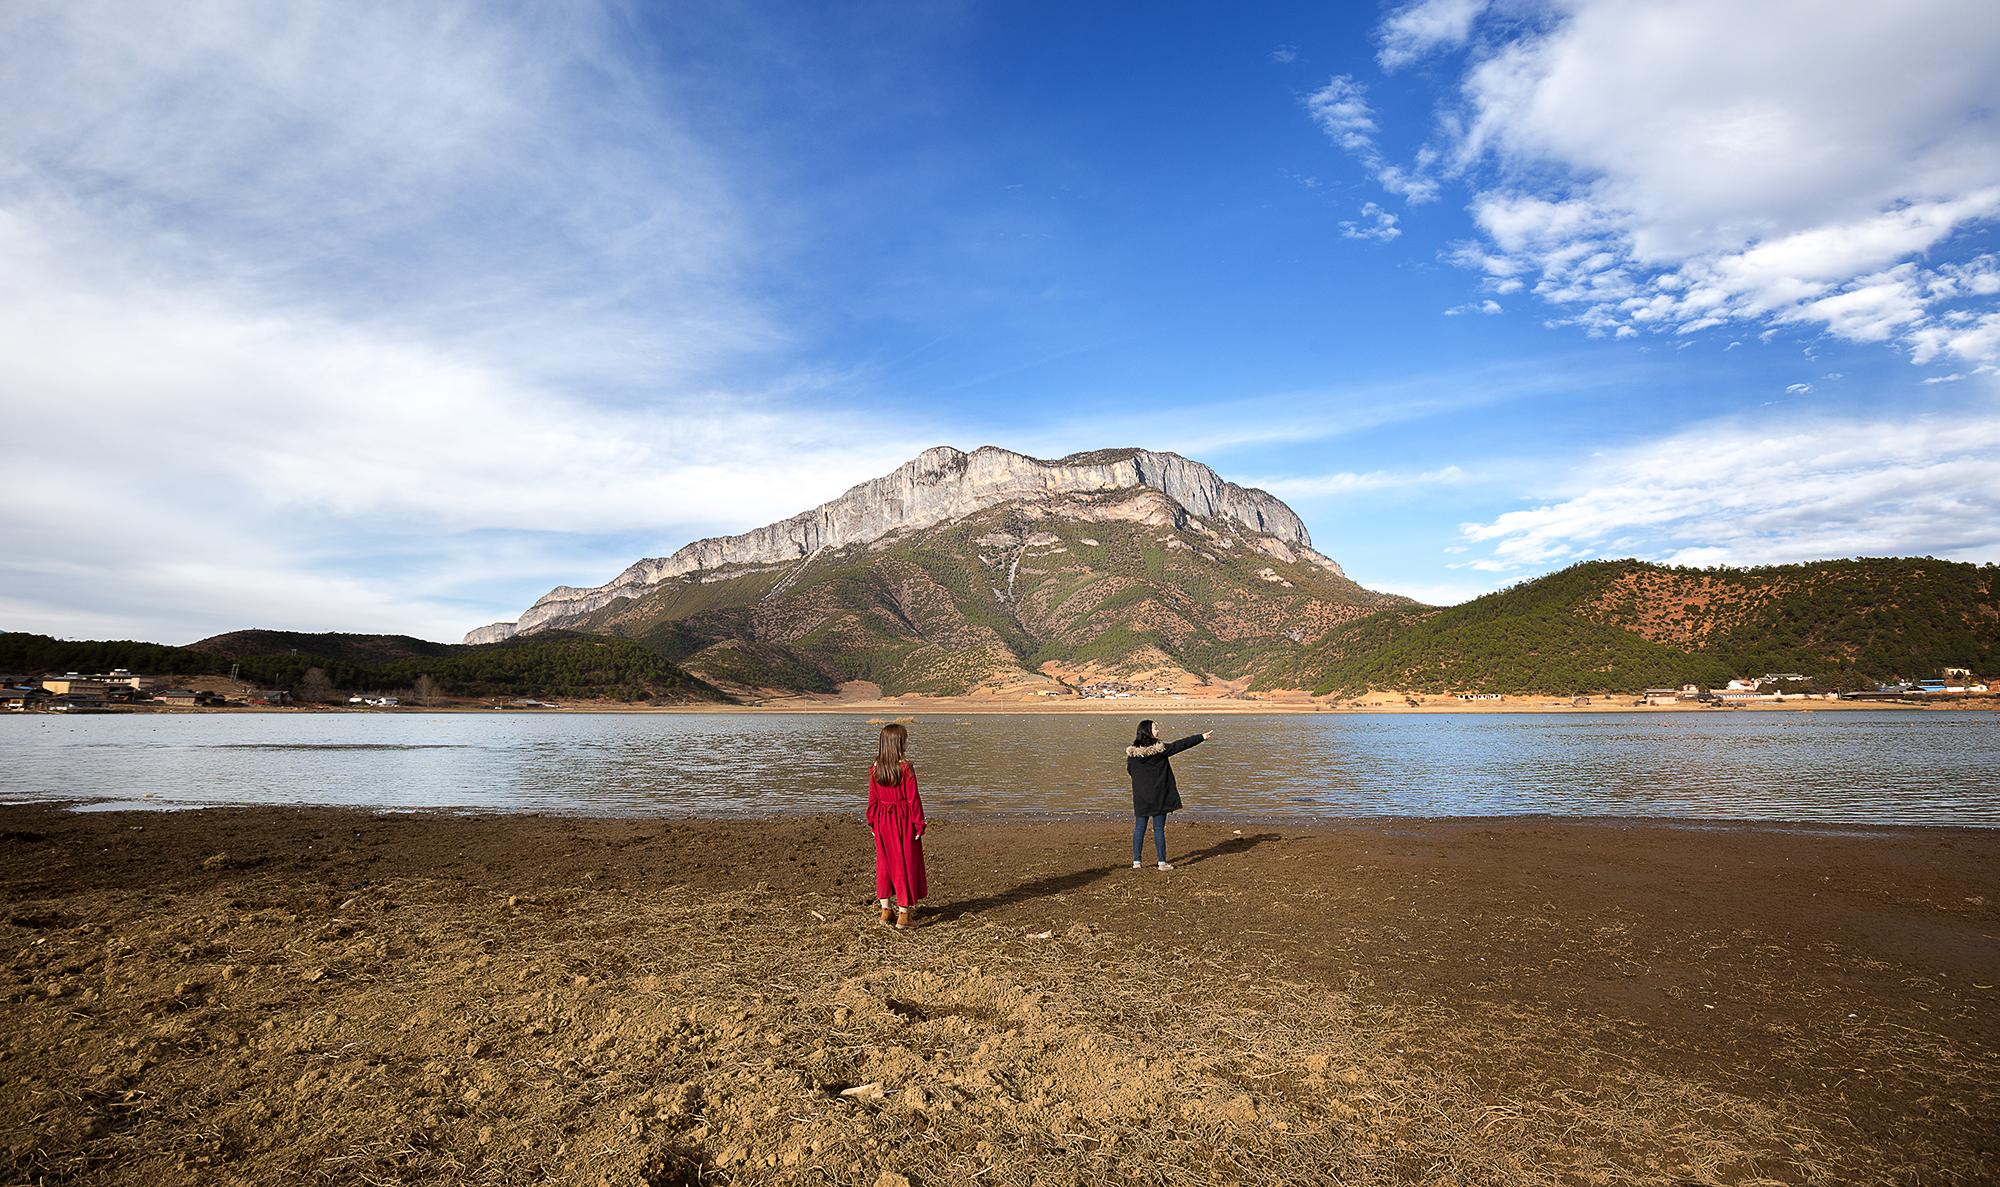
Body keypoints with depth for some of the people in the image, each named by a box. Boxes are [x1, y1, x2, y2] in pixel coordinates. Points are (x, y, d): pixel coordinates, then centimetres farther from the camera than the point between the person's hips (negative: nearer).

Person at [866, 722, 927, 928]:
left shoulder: (875, 769, -3)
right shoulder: (906, 768, -17)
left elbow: (872, 798, 3)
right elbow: (913, 799, -13)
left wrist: (872, 822, 14)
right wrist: (919, 824, -6)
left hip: (882, 819, 5)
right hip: (903, 819, -4)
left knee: (884, 861, 17)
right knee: (905, 862, 6)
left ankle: (885, 909, 24)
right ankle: (903, 913, 11)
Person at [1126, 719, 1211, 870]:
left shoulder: (1132, 751, -2)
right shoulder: (1160, 749, -13)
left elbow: (1130, 770, 10)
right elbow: (1181, 745, -7)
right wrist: (1201, 737, 0)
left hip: (1140, 796, 4)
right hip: (1158, 795, -4)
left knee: (1139, 827, 11)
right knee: (1159, 828, 2)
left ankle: (1136, 860, 12)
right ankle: (1162, 862, 7)